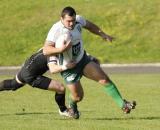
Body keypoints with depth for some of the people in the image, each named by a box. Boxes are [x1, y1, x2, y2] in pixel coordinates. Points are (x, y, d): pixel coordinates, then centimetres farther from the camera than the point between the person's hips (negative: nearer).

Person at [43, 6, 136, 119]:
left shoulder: (78, 20, -9)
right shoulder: (56, 30, -26)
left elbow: (89, 25, 16)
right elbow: (46, 50, -32)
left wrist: (102, 34, 5)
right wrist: (61, 50, -47)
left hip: (83, 59, 5)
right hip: (68, 67, -5)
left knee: (104, 79, -12)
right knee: (78, 96, -1)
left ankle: (123, 104, -8)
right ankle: (72, 105, 37)